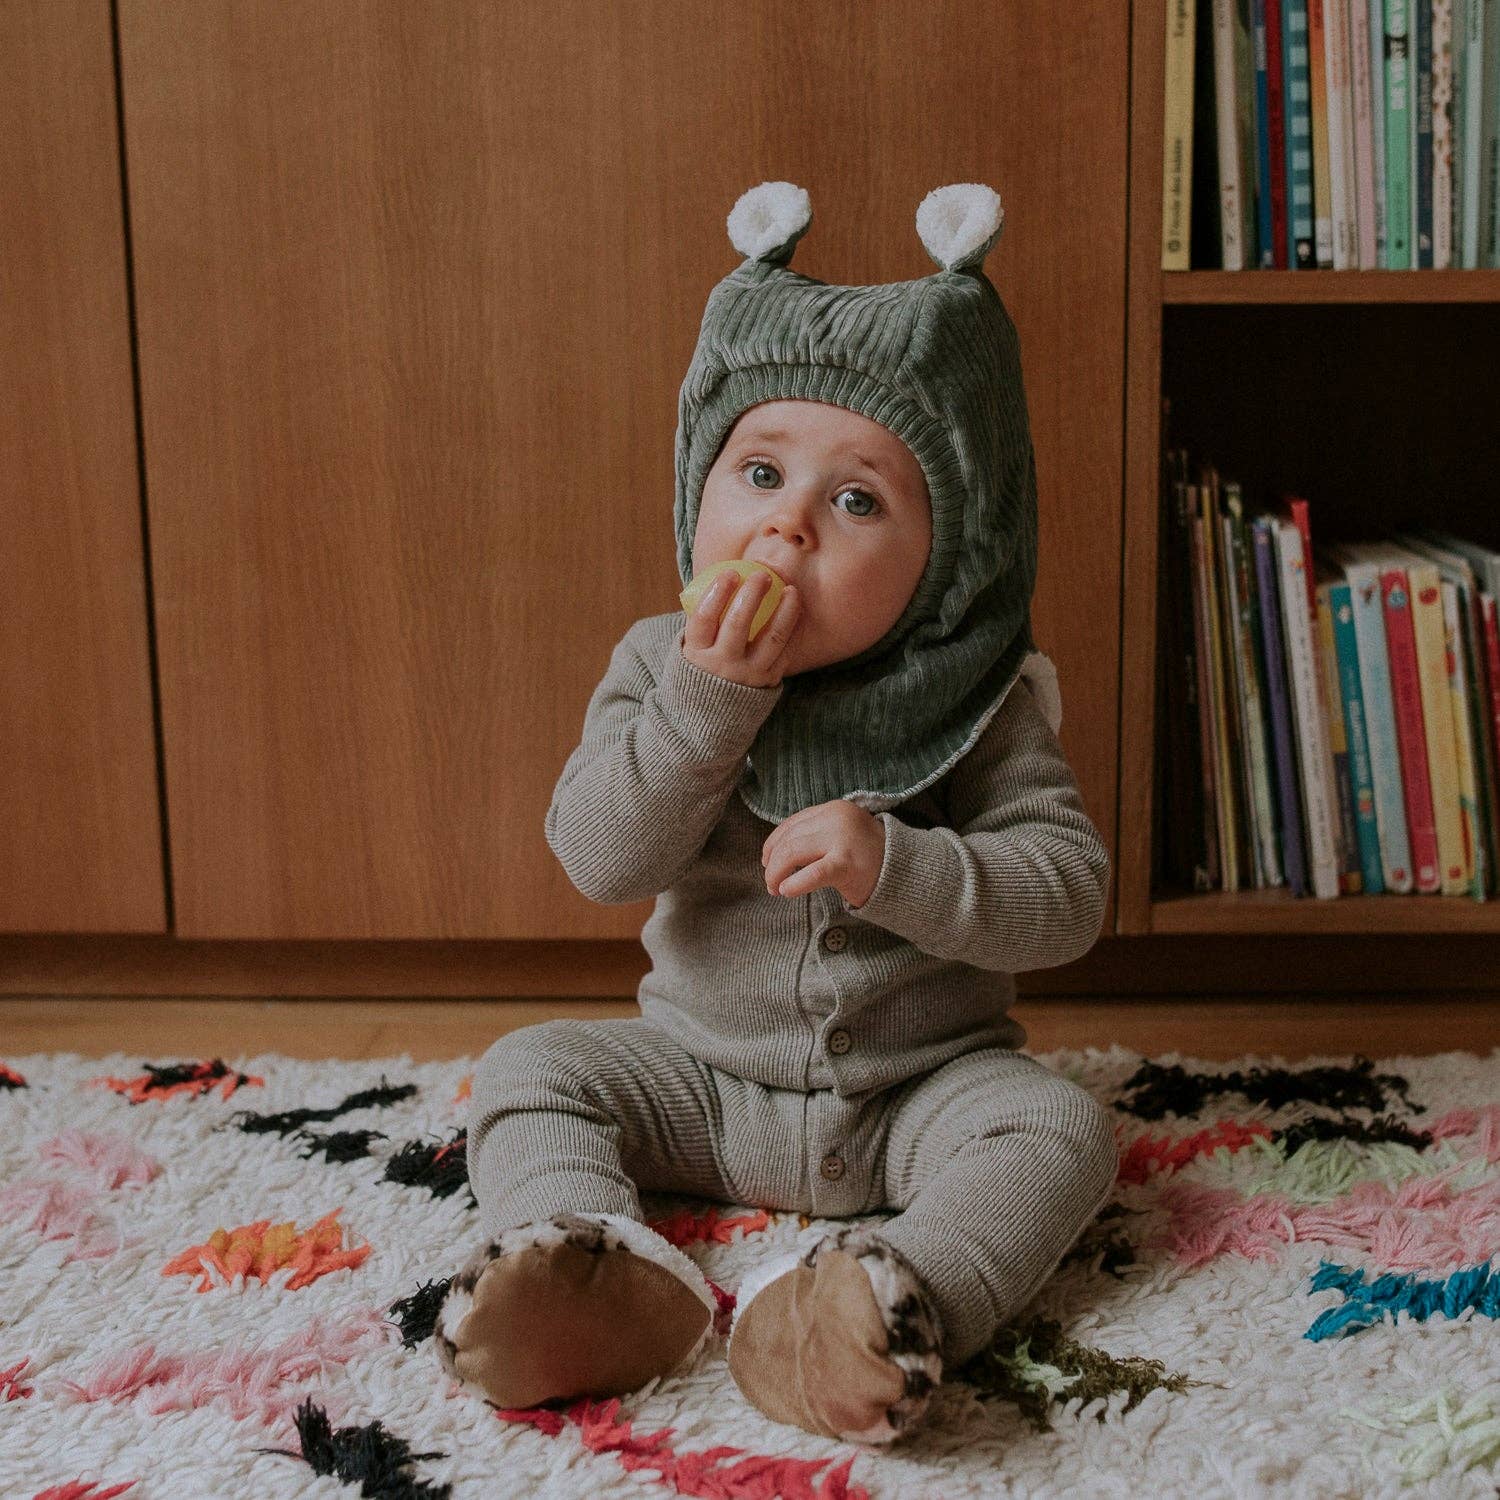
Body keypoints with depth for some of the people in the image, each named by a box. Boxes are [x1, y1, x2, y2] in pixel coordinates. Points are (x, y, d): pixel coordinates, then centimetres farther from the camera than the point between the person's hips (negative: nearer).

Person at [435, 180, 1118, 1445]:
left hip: (923, 1083, -2)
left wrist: (896, 863, -32)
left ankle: (898, 1295, -42)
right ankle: (591, 1260, -32)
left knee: (1059, 1127, -25)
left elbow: (1068, 892, -16)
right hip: (702, 1075, 2)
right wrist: (707, 698, -28)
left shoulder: (984, 701, -12)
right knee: (529, 1070, -12)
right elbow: (601, 860, -17)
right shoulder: (664, 667, -6)